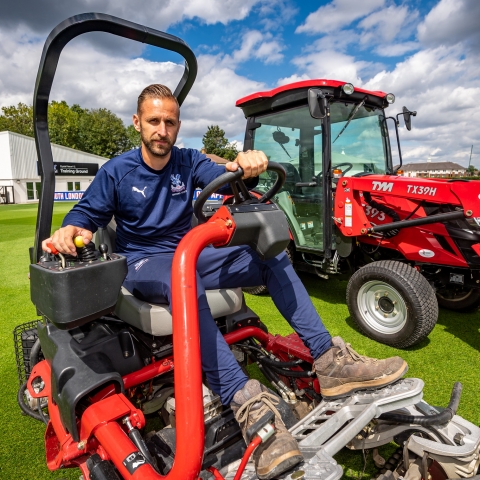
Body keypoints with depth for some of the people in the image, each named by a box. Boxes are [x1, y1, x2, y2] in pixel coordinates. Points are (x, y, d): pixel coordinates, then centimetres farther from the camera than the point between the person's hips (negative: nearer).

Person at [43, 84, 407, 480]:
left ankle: (329, 363, -18)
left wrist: (246, 168, -36)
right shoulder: (116, 172, 1)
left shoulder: (189, 161, 6)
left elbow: (224, 177, -11)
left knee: (269, 256, -15)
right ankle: (247, 403, -46)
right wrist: (69, 231, -25)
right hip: (144, 265, -3)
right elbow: (86, 213, 0)